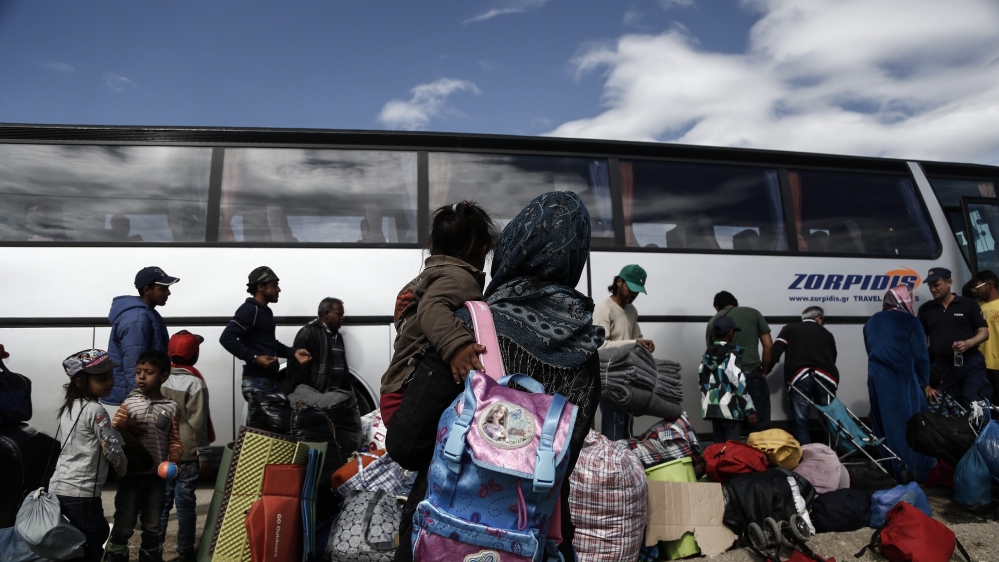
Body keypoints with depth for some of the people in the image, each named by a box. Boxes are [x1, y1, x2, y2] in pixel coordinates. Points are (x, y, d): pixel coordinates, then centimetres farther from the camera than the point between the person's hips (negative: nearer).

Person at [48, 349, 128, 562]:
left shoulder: (69, 406, 10)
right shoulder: (96, 410, -16)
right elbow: (113, 450, -15)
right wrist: (123, 470, 5)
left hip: (58, 488, 9)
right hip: (81, 493, -9)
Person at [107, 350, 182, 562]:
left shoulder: (170, 407, -1)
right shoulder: (129, 403, -2)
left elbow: (174, 439, 1)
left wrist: (174, 457, -16)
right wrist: (122, 428, -22)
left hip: (156, 475, 1)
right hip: (130, 474, -1)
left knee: (152, 527, 14)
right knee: (123, 526, 6)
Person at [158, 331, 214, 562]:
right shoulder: (194, 383, -13)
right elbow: (198, 423, -13)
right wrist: (204, 454, -6)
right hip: (188, 454, -5)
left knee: (161, 501, 12)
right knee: (185, 502, 3)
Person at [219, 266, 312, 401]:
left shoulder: (266, 311, 18)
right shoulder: (249, 309, -11)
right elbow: (226, 338, -22)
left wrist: (293, 352, 13)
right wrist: (254, 358, -23)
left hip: (270, 380, 10)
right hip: (257, 382, -10)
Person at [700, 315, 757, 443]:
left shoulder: (706, 354, 9)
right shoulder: (731, 354, -11)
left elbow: (701, 380, 13)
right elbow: (739, 384, -14)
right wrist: (750, 409, -10)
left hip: (711, 407, 6)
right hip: (729, 408, -6)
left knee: (718, 442, 13)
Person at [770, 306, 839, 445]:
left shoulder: (790, 328, 21)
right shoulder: (827, 334, 28)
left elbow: (775, 351, 7)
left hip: (798, 377, -2)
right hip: (825, 376, 2)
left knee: (800, 421, 1)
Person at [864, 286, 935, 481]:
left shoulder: (871, 322, 11)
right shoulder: (909, 321, -7)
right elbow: (921, 356, -6)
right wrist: (924, 383, 8)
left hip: (877, 380, 6)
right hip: (904, 381, -6)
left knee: (884, 426, 13)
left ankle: (887, 472, 19)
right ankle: (915, 473, 7)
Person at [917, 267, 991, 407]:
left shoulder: (969, 304, 3)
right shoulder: (925, 309, 8)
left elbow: (984, 332, 3)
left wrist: (968, 343, -20)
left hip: (971, 364, -2)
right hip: (942, 366, 2)